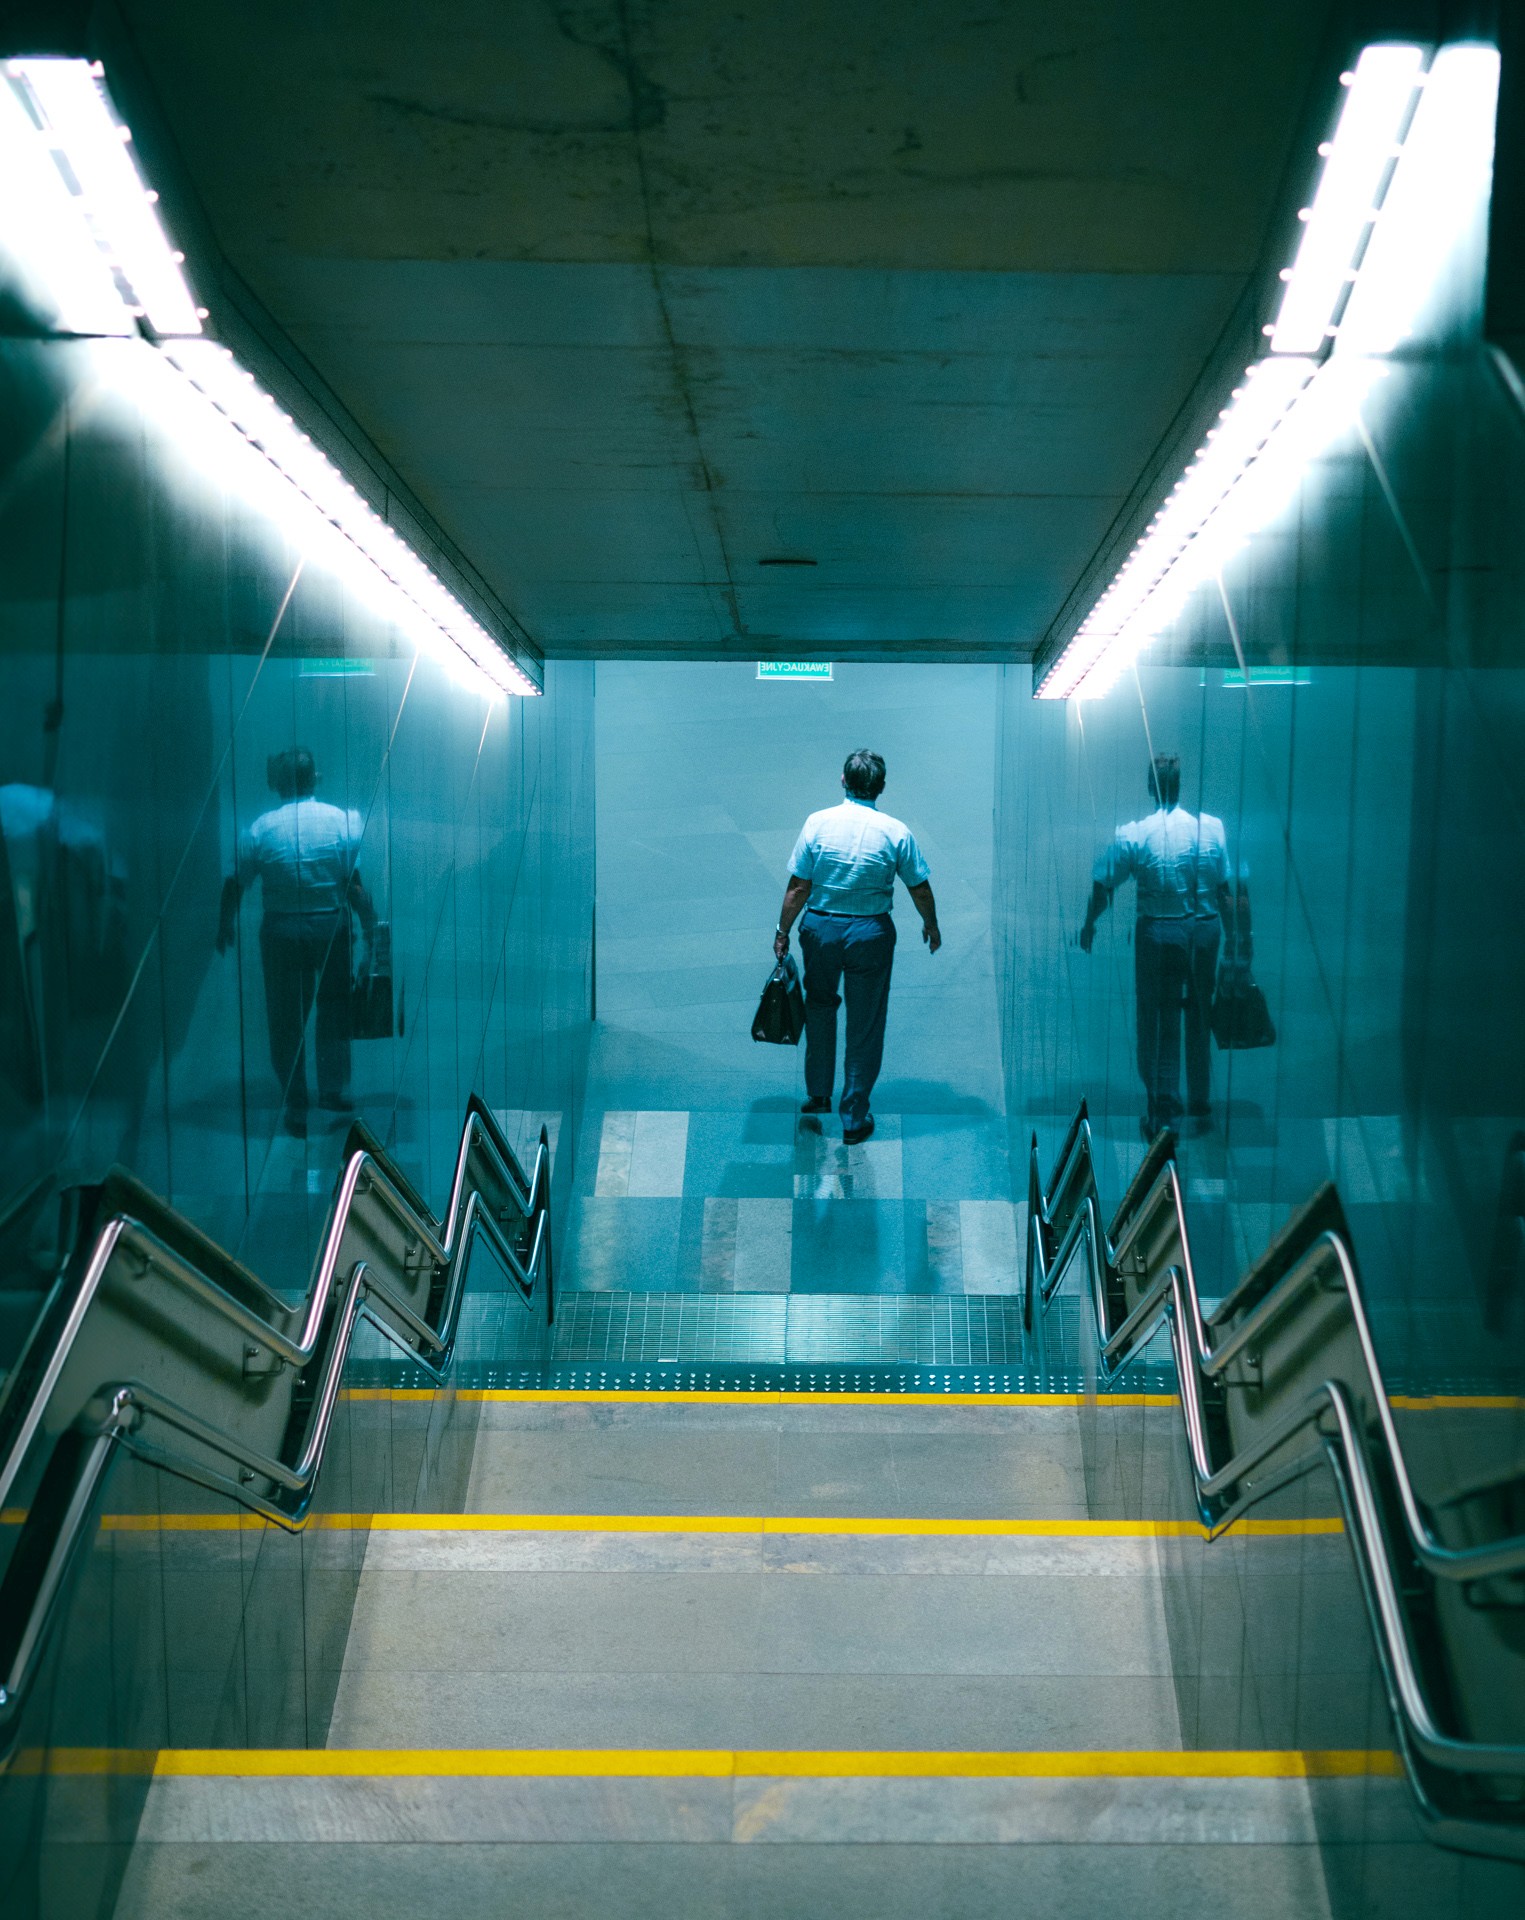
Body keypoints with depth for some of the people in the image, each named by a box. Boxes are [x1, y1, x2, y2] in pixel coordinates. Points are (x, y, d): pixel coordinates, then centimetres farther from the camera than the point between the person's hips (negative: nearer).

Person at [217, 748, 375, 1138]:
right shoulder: (344, 822, -7)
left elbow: (235, 885, -1)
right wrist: (370, 932, -2)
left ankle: (295, 1109, 13)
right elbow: (359, 886, -9)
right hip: (332, 927, 1)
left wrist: (225, 927, 13)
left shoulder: (261, 829, -7)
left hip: (282, 931, -1)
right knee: (334, 1007, 19)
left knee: (286, 1019, 9)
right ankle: (334, 1091, 25)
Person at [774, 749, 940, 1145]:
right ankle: (854, 1119, 15)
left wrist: (783, 931, 6)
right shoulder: (896, 832, -10)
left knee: (819, 1007, 25)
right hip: (870, 934, -1)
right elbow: (921, 890, -2)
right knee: (864, 1025, 9)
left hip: (820, 928, 1)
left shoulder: (818, 823, -10)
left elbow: (798, 887, -7)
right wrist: (931, 926, 17)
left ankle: (818, 1094, 32)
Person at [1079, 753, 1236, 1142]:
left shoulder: (1133, 834, -8)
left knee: (1159, 1023, 6)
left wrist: (1089, 925, 13)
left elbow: (1103, 886, -4)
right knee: (1199, 1020, 14)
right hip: (1205, 931, 2)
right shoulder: (1212, 827, -4)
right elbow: (1227, 891, -2)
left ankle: (1163, 1114, 6)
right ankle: (1201, 1109, 22)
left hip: (1158, 932, -2)